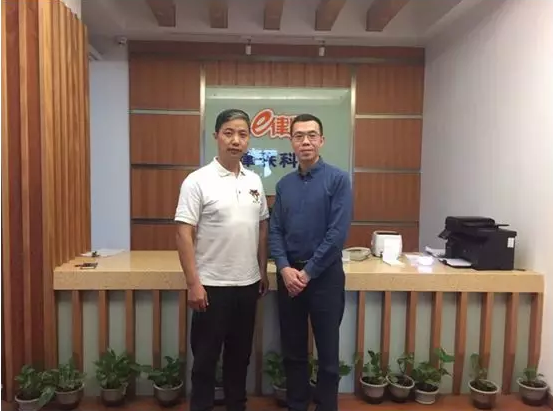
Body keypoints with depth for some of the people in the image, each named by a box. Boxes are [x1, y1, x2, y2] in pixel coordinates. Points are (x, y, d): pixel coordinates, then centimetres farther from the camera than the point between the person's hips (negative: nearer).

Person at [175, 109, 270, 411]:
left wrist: (263, 270, 10)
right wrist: (193, 283, -18)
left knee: (240, 354, 19)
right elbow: (184, 234, -15)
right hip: (212, 285, -5)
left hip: (247, 284, 6)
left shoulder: (254, 181, 6)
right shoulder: (198, 181, -12)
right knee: (206, 357, 9)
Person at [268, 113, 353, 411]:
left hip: (325, 275, -4)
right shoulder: (284, 184, 7)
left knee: (327, 354, 8)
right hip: (289, 275, 4)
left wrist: (308, 272, -13)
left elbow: (338, 233, -14)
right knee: (293, 351, 15)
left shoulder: (338, 179, -8)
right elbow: (275, 231, 5)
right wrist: (285, 268, -10)